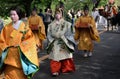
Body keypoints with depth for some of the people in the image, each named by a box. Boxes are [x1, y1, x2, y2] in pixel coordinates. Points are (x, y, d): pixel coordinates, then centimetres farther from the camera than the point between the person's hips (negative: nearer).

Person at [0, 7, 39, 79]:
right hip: (10, 56, 2)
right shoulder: (7, 28, 4)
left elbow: (31, 39, -6)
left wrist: (20, 46, -14)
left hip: (20, 56, -2)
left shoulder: (24, 27, -2)